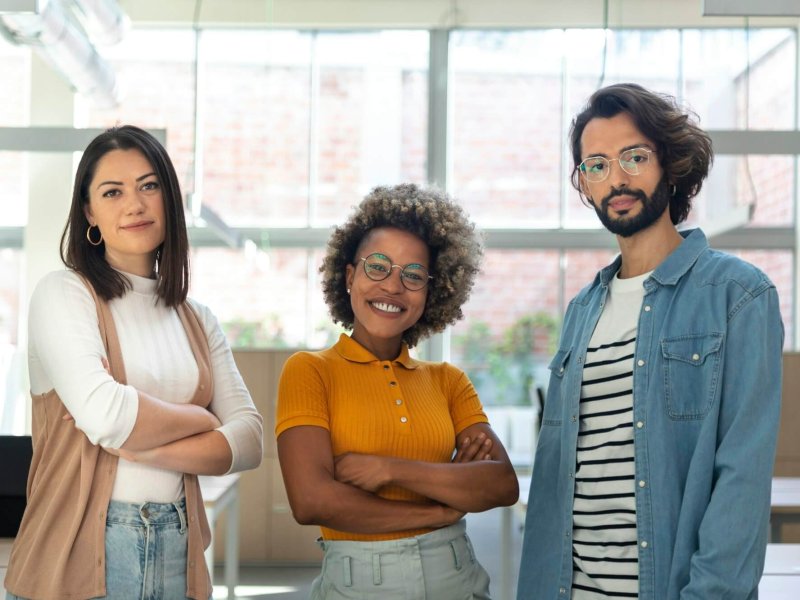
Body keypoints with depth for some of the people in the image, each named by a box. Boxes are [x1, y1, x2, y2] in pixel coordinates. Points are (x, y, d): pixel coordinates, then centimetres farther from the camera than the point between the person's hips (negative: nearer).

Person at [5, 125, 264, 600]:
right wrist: (201, 419, -4)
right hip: (78, 557, -4)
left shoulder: (198, 320, 10)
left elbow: (249, 440, -1)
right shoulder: (63, 294, -4)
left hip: (179, 556, 4)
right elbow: (105, 414, -20)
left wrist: (140, 448, -15)